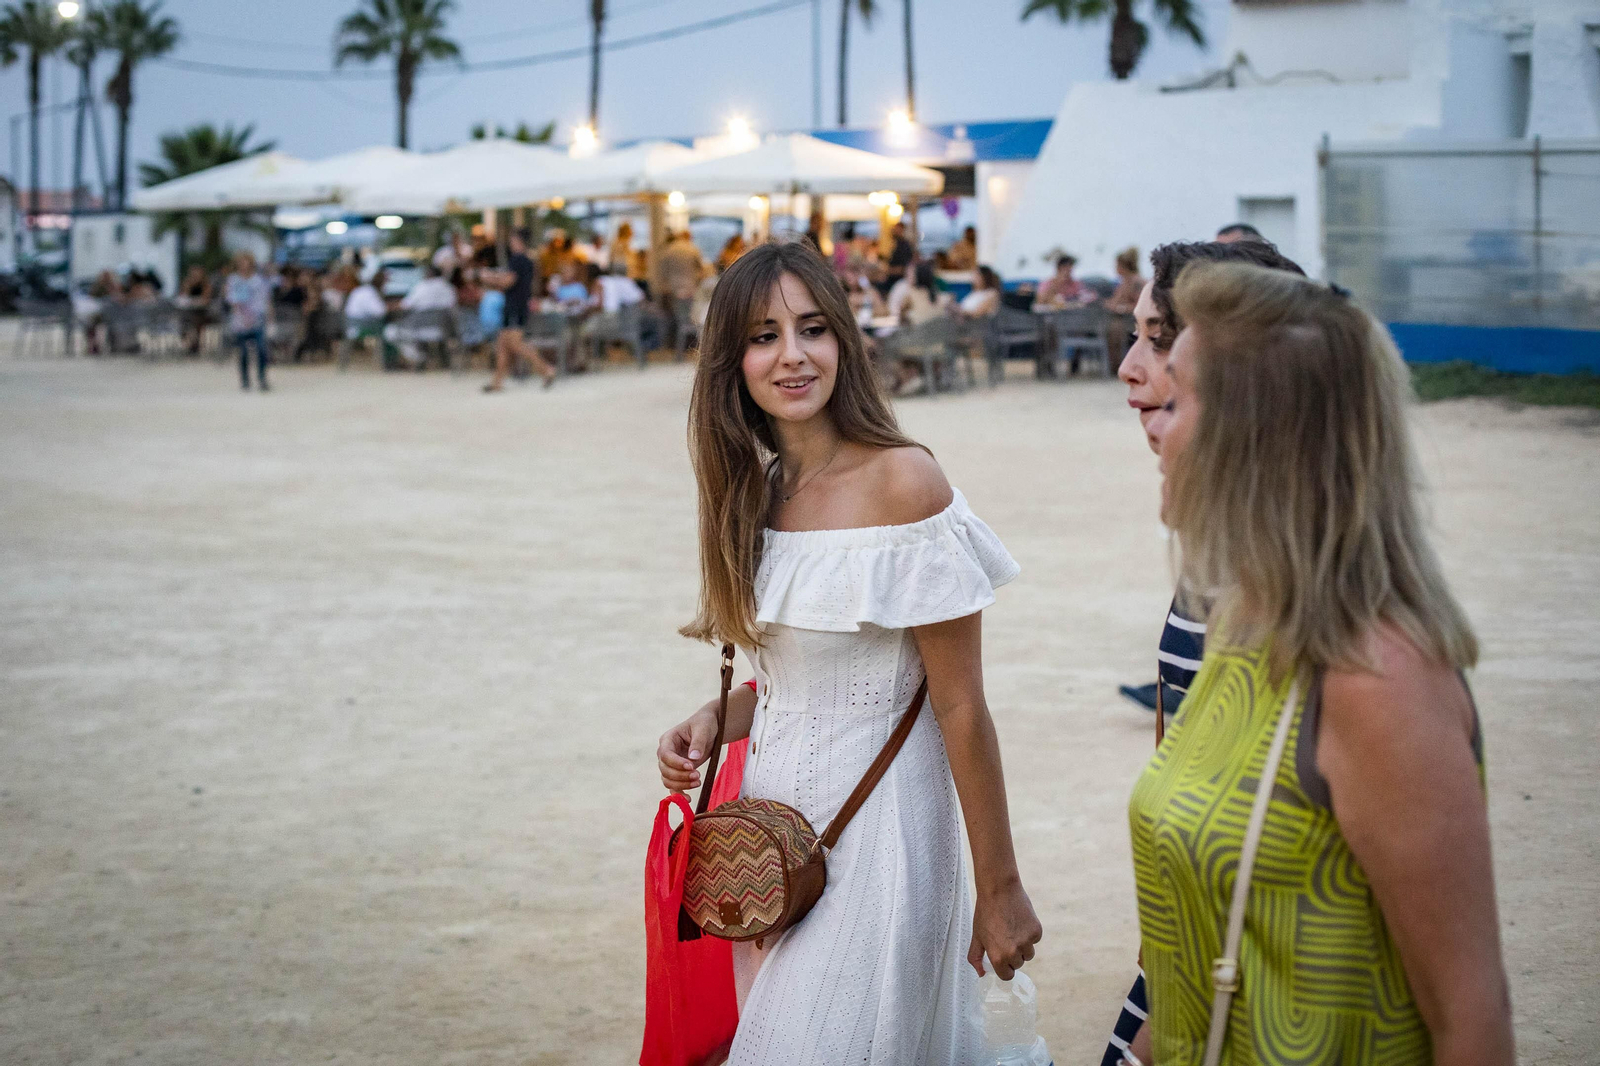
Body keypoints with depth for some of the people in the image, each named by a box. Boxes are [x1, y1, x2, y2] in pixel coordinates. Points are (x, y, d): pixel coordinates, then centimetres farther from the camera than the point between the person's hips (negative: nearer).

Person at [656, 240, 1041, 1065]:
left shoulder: (903, 483, -16)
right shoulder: (758, 493, 6)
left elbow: (960, 705, -15)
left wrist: (1000, 890, -13)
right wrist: (714, 720, -3)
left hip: (876, 826, -7)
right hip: (771, 812, 7)